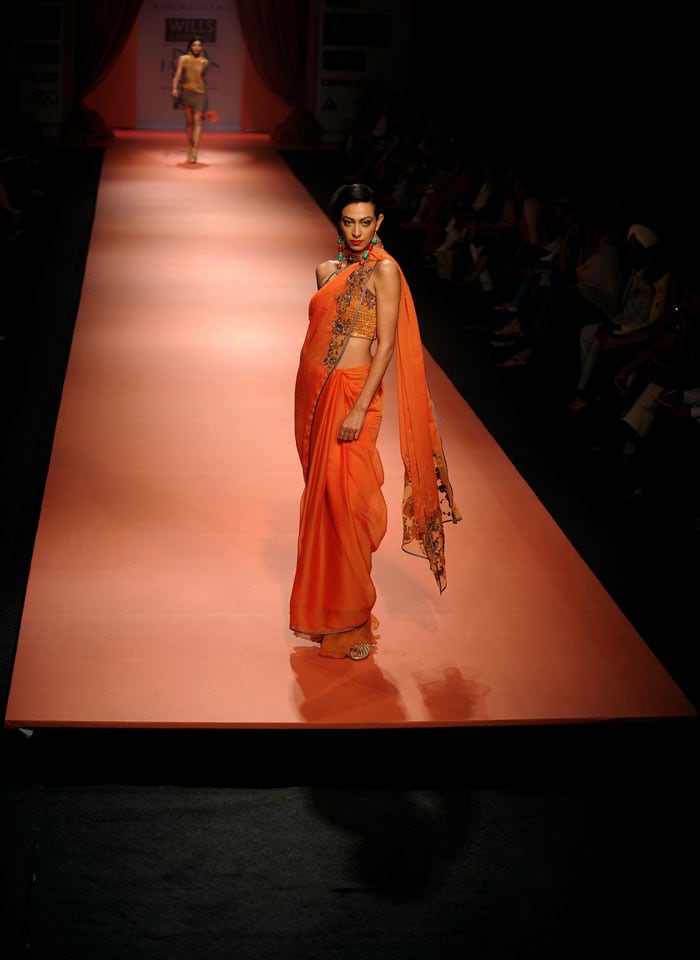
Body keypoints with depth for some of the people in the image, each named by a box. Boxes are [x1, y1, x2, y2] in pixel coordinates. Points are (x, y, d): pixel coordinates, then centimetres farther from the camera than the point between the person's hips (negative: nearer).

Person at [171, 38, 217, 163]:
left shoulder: (204, 62, 8)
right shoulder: (183, 59, 4)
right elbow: (178, 75, -1)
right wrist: (175, 88, -17)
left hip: (200, 93, 0)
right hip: (186, 93, 0)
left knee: (197, 120, -12)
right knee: (189, 121, 6)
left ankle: (194, 152, -17)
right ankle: (189, 148, 18)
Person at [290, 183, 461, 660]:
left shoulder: (384, 270, -7)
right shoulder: (327, 271, 13)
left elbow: (386, 344, -12)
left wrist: (360, 409, -18)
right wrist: (311, 398, 15)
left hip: (353, 392, -6)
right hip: (313, 389, 7)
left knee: (344, 498, -7)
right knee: (320, 492, 11)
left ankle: (351, 620, 4)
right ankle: (322, 607, 23)